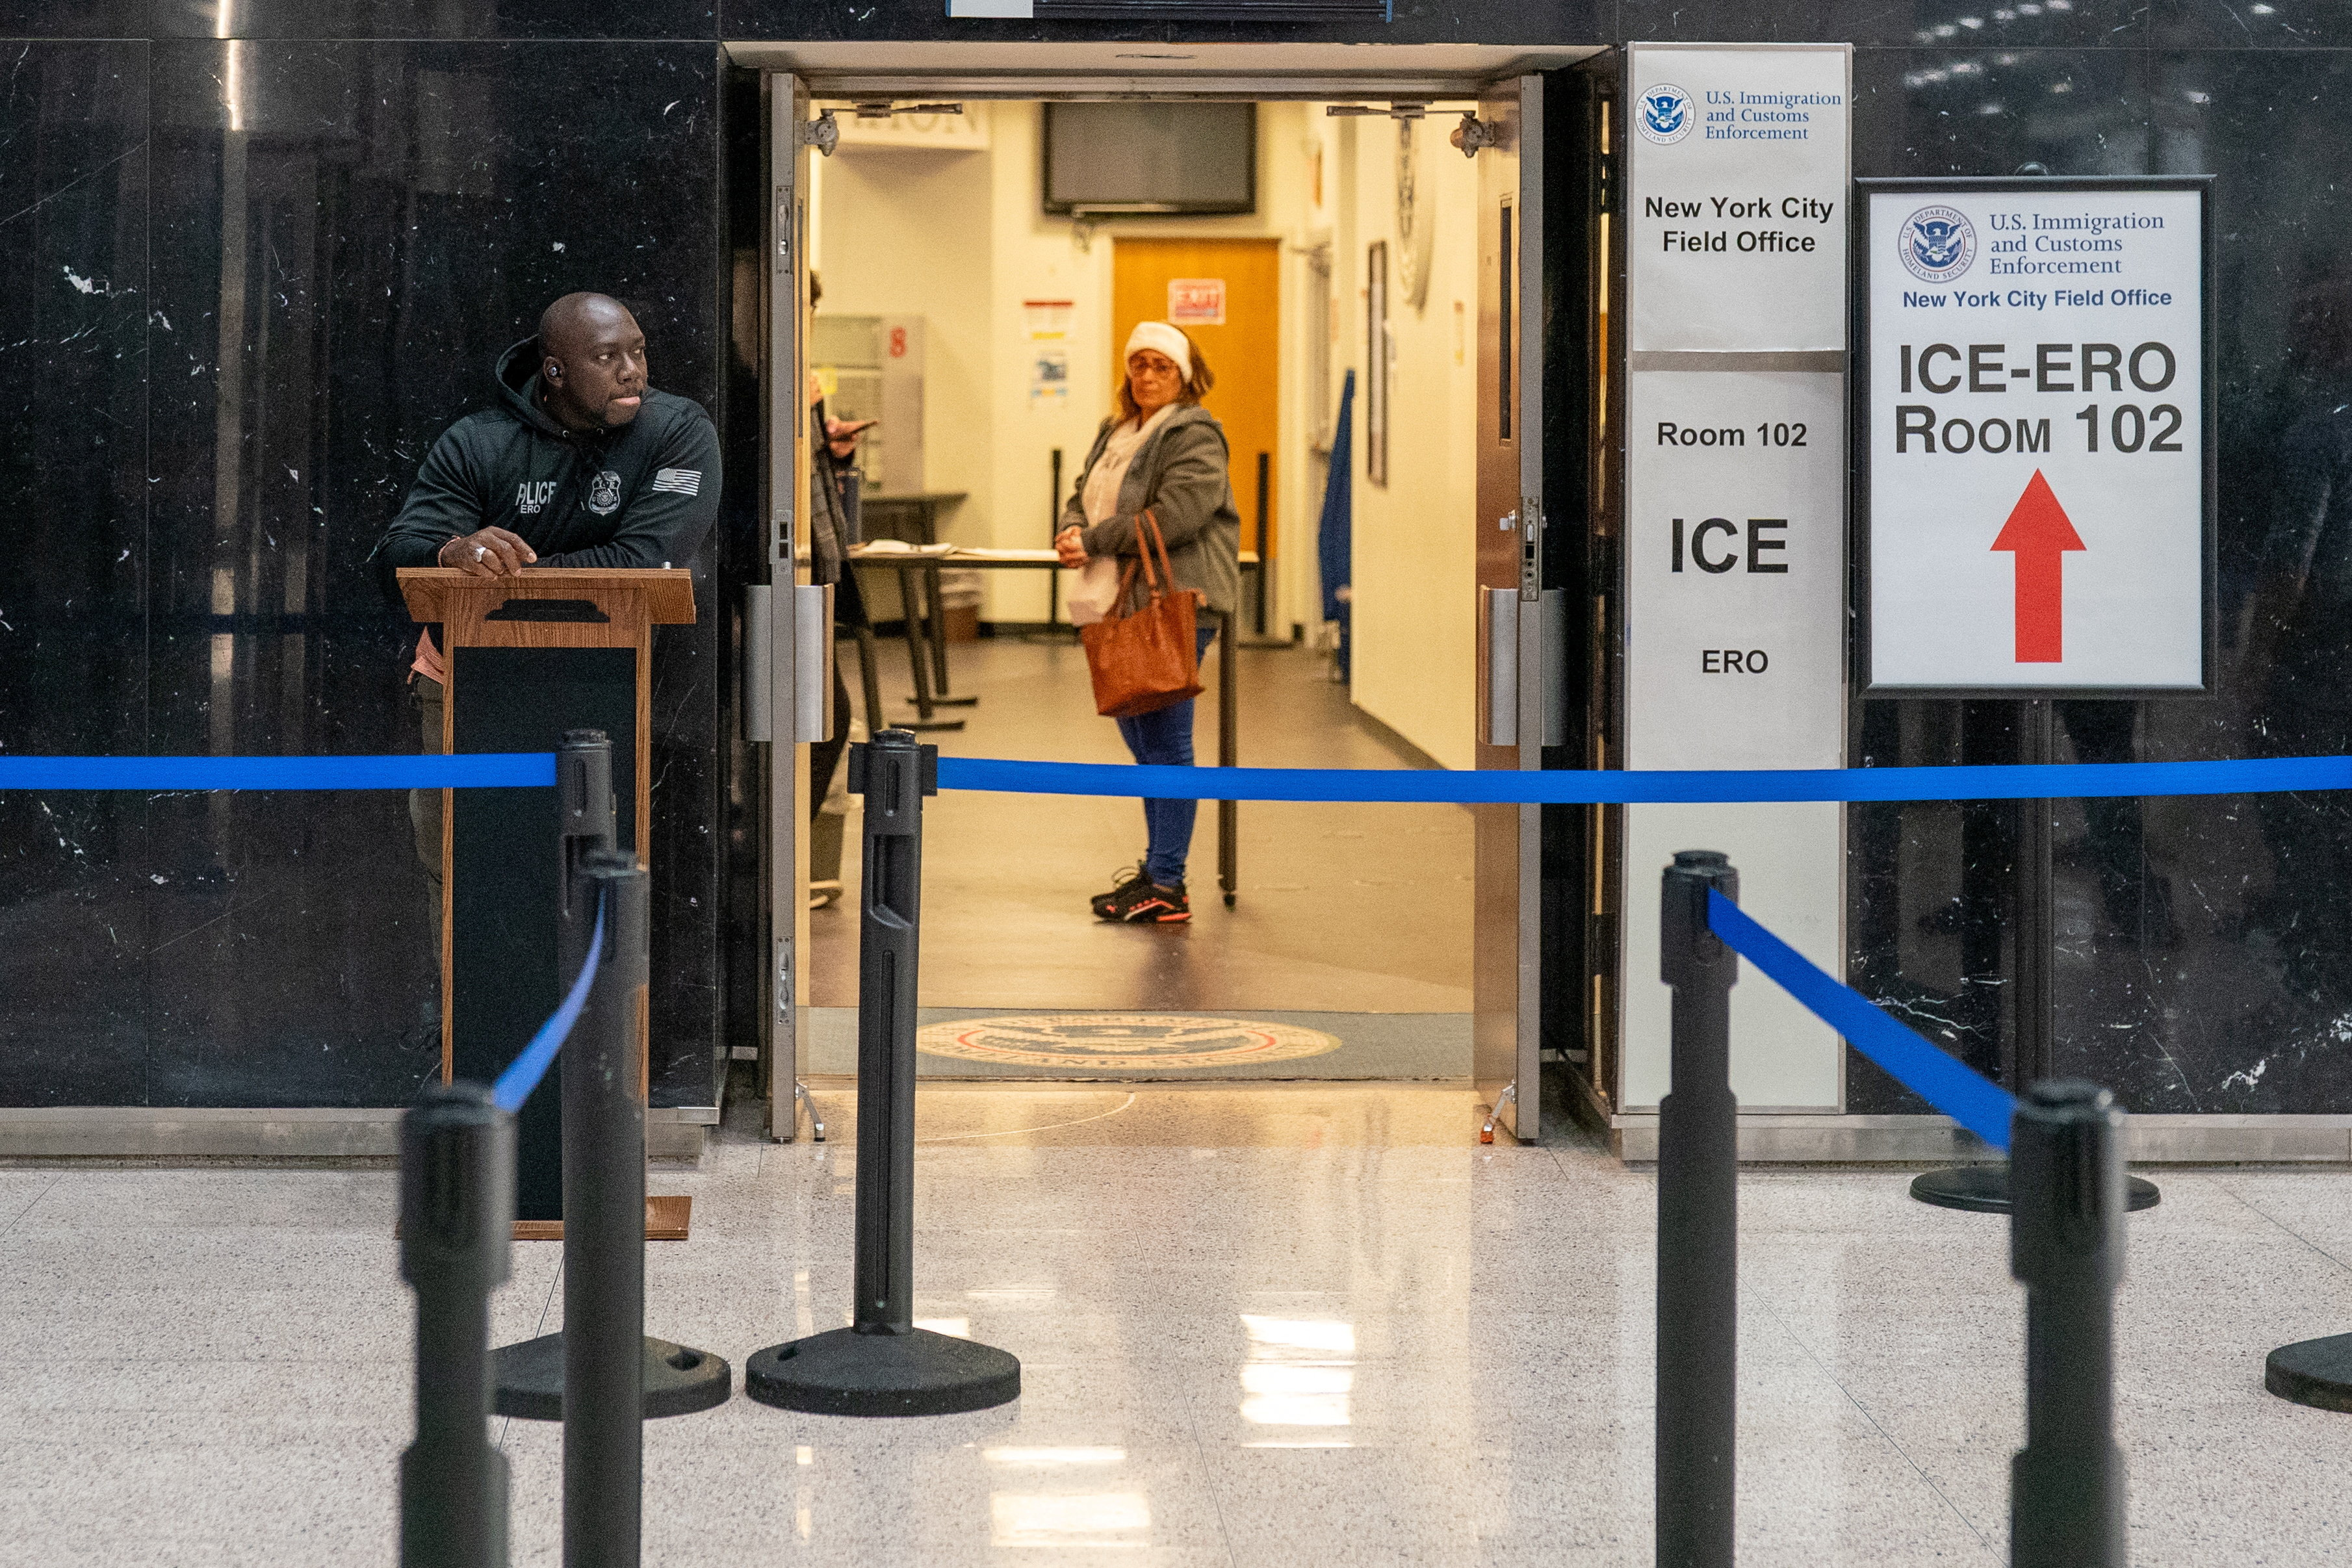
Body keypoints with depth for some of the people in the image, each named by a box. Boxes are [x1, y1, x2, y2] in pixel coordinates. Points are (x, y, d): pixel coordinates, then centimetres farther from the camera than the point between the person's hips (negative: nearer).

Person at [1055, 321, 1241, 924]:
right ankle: (1155, 868, 24)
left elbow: (1173, 517, -20)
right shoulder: (1115, 433, 19)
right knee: (1141, 739, 15)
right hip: (1125, 604, 9)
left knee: (1165, 743, -8)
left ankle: (1167, 889, -6)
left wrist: (1093, 541, -16)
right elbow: (1082, 497, 19)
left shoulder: (1194, 437, -9)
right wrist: (1071, 530, -5)